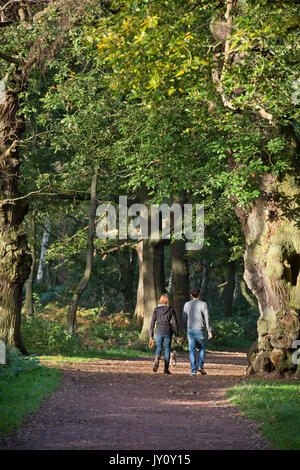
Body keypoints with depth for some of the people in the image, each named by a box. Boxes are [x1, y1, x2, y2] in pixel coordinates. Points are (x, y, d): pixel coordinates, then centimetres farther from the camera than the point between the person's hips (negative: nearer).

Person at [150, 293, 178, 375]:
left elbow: (152, 322, 1)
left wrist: (151, 335, 6)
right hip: (168, 331, -1)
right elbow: (174, 322, -2)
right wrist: (176, 334, 5)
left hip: (158, 331, 1)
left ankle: (157, 360, -17)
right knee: (167, 349, 11)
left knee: (159, 348, 13)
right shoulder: (171, 309, -2)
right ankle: (166, 369, 10)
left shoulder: (156, 309, 1)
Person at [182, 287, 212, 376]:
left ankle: (193, 370, -2)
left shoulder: (186, 305, 4)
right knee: (202, 347, 17)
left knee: (192, 350, 4)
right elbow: (207, 318, -7)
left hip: (190, 330, 2)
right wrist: (209, 331, -1)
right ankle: (200, 366, 4)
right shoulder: (203, 304, -4)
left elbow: (184, 319, 7)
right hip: (200, 330, -2)